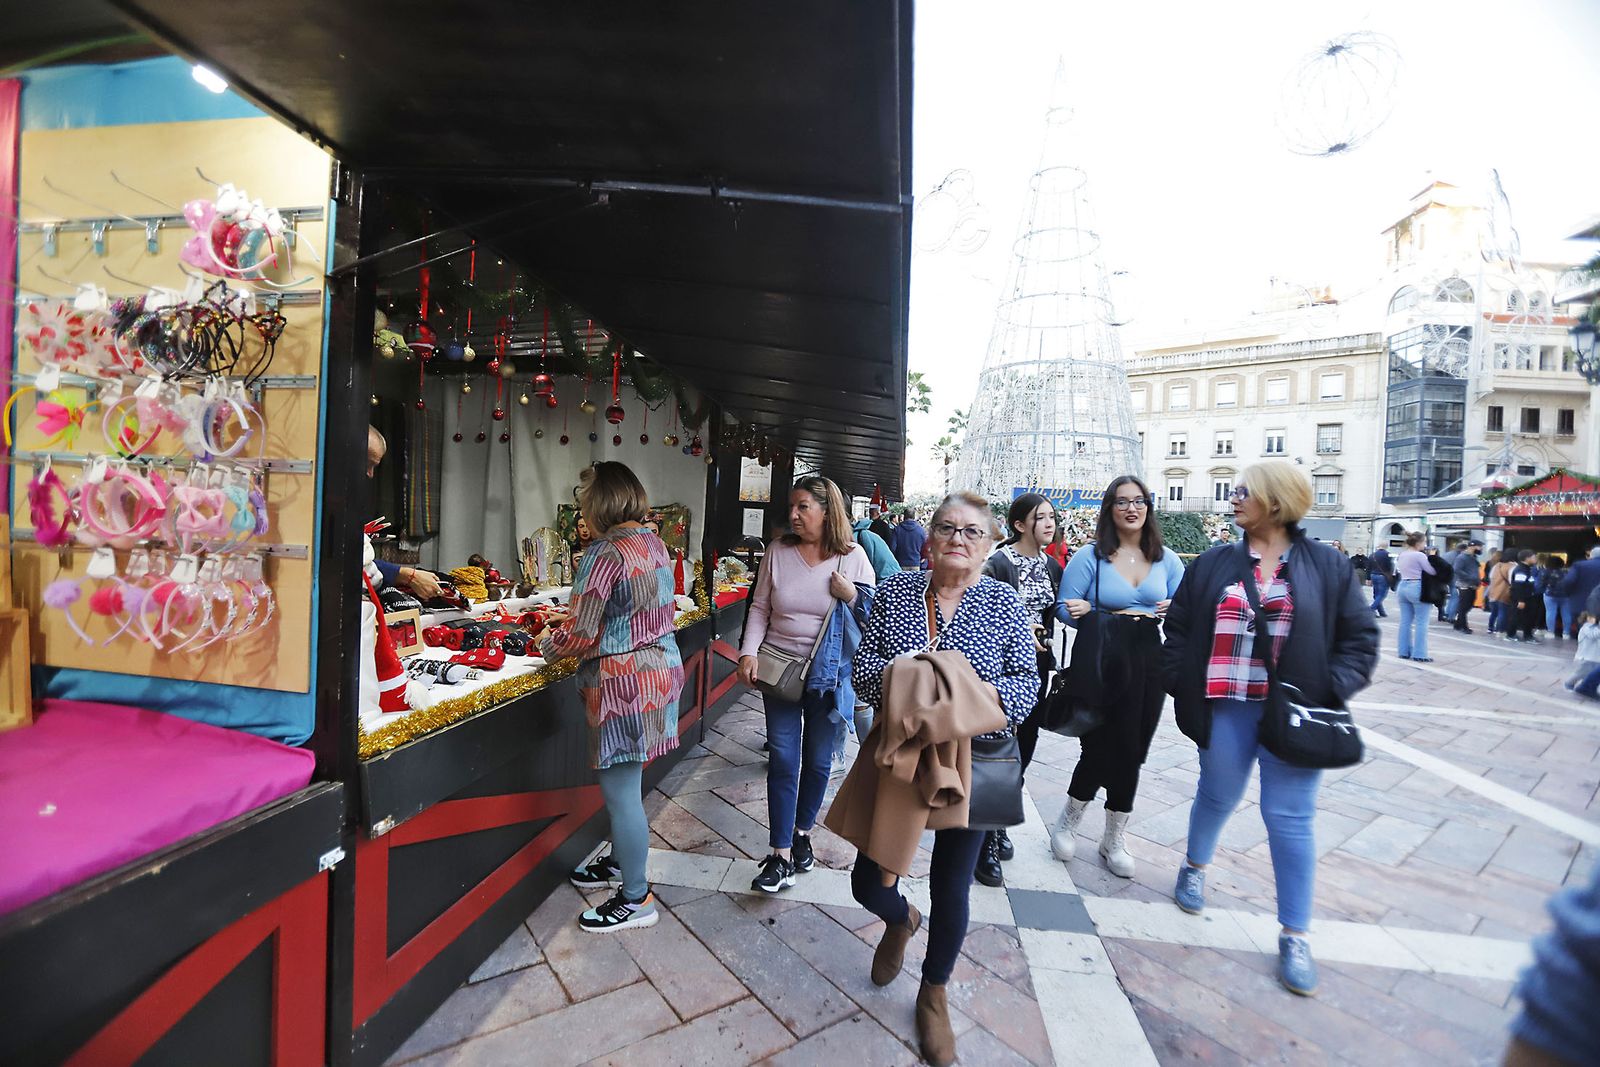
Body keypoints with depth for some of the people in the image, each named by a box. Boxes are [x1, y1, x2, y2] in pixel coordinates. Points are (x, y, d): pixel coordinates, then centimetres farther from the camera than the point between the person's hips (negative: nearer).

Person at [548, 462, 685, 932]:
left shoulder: (605, 552, -20)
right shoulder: (655, 544, 7)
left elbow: (580, 635, -18)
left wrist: (545, 646, 2)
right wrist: (575, 618, 17)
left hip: (623, 681, -9)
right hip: (662, 667, 9)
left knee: (620, 790, 5)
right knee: (626, 783, 24)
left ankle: (636, 899, 19)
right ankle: (620, 861, 42)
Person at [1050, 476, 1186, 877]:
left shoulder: (1167, 560, 8)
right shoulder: (1090, 557, -4)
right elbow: (1065, 608, -5)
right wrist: (1079, 611, -27)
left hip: (1150, 661, 4)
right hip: (1104, 663, -4)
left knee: (1132, 751, 10)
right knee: (1102, 747, -2)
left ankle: (1114, 839, 30)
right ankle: (1068, 820, 28)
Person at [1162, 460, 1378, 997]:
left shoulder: (1327, 566, 0)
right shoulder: (1212, 565, 3)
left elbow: (1360, 637, 1)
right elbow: (1178, 628, 6)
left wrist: (1330, 690, -10)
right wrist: (1181, 686, -3)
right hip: (1227, 709, 1)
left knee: (1290, 818, 5)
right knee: (1217, 796, 17)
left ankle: (1294, 937, 21)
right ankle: (1194, 866, 44)